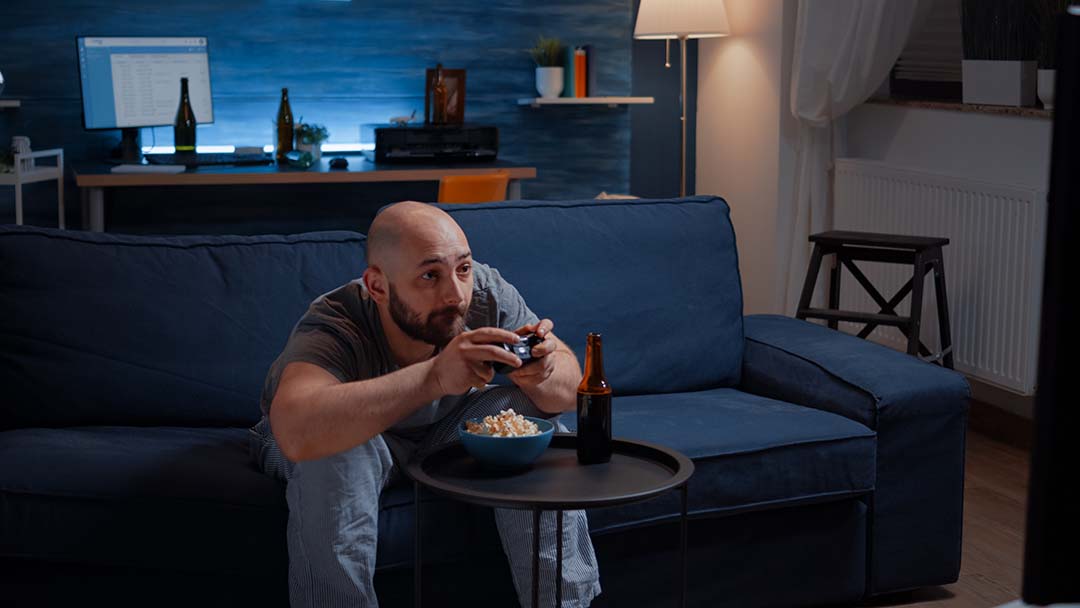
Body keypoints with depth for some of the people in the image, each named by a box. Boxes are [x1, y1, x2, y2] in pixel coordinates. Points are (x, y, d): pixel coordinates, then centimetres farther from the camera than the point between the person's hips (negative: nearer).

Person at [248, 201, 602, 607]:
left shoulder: (486, 293, -25)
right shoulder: (333, 327, -37)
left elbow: (571, 387, -21)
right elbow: (296, 432, -57)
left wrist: (542, 373, -46)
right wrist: (434, 375, -64)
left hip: (443, 428, 4)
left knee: (532, 409, -21)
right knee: (334, 457, -37)